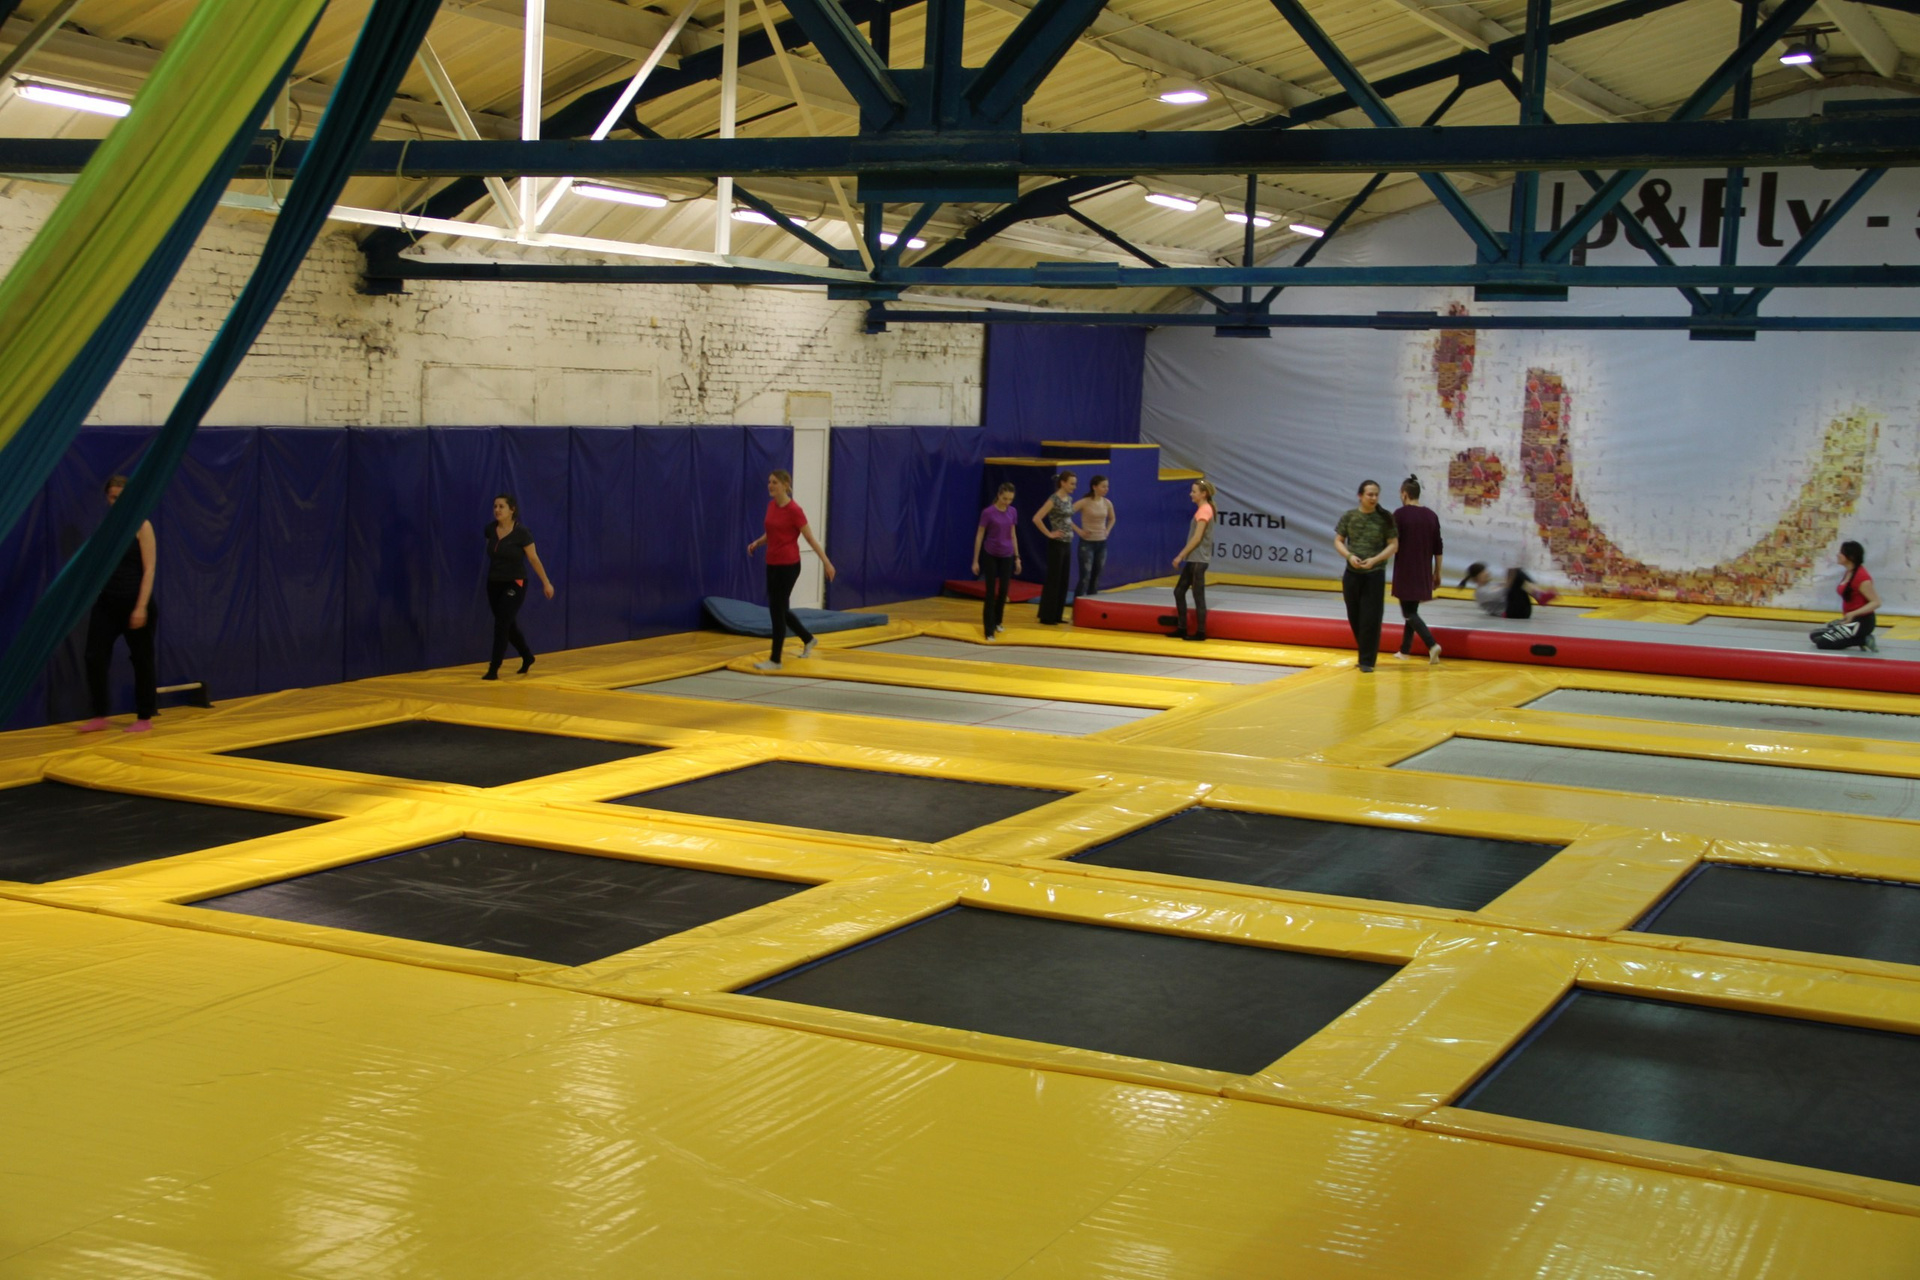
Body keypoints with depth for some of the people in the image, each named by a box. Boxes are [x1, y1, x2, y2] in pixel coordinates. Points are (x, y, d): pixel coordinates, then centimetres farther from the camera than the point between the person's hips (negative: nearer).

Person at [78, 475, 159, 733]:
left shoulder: (141, 526, -6)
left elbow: (149, 570, -11)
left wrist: (142, 606, -18)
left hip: (134, 603, -5)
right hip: (106, 603, 5)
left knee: (141, 660, 4)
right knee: (94, 656, -3)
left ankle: (144, 718, 13)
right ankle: (100, 716, 6)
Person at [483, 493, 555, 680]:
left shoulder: (522, 532, -16)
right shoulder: (490, 529, -2)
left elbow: (533, 558, -8)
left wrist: (546, 582, -2)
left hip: (515, 584, -6)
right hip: (494, 584, 6)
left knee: (502, 624, -14)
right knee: (509, 625, 16)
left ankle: (494, 669, -11)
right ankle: (527, 657, 39)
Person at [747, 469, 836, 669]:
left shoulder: (794, 510, -15)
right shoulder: (771, 505, 8)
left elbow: (810, 538, -12)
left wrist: (826, 561, -14)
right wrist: (757, 542, 5)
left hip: (788, 565, -8)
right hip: (772, 564, 8)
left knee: (777, 610, -6)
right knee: (779, 609, 17)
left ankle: (775, 660, 2)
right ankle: (808, 639, 38)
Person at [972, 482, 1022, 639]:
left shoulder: (1012, 512, 2)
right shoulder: (988, 512, -13)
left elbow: (1012, 535, 11)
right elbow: (979, 537, -9)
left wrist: (1017, 557, 10)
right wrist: (976, 560, -9)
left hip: (1006, 556, 5)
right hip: (991, 555, -5)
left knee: (1004, 590, 10)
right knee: (991, 592, -5)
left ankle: (997, 621, 32)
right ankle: (989, 629, -3)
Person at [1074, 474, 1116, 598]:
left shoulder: (1107, 503, 3)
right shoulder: (1084, 503, -13)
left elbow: (1112, 519, 23)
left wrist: (1107, 530, 7)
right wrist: (1078, 530, -16)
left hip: (1102, 543, 6)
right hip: (1087, 543, -6)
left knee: (1096, 577, 10)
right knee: (1085, 577, -10)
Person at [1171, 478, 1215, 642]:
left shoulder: (1204, 510, -14)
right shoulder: (1203, 509, 15)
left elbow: (1197, 538, -19)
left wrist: (1180, 556, -15)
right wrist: (1184, 556, 18)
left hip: (1198, 560, -10)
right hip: (1193, 559, 10)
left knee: (1198, 595, -4)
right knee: (1179, 591, 12)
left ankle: (1200, 632, 1)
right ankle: (1181, 628, 16)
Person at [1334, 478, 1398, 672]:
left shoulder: (1385, 518, -4)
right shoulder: (1349, 516, 1)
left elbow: (1394, 545, -2)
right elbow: (1338, 541, 6)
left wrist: (1375, 560, -16)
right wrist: (1349, 556, -13)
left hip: (1375, 574, -3)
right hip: (1352, 574, 3)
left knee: (1371, 619, -6)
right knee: (1354, 618, 10)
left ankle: (1367, 661, 1)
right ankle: (1365, 653, 29)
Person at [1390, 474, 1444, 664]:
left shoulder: (1400, 514, -11)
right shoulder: (1431, 515, 5)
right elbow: (1438, 547, 7)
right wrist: (1437, 572, 15)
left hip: (1405, 571, -6)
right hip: (1424, 572, 6)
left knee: (1409, 612, -2)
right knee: (1411, 609, 18)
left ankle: (1432, 645, -20)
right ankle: (1405, 650, 24)